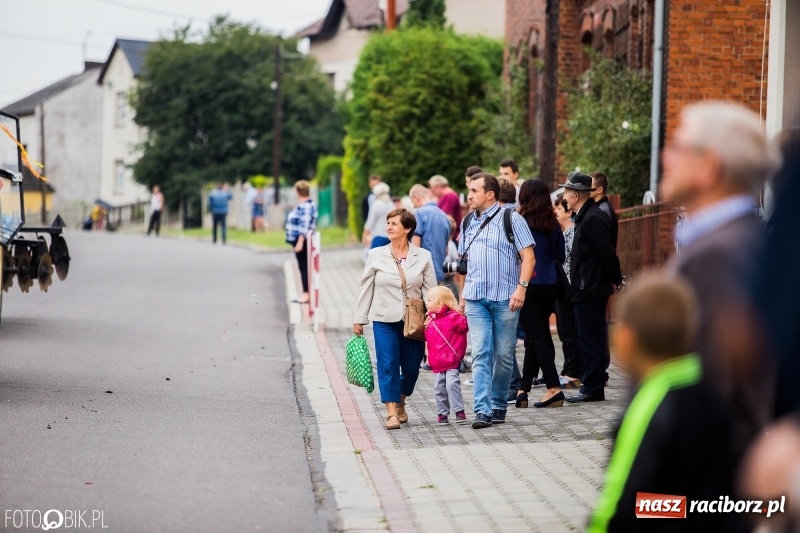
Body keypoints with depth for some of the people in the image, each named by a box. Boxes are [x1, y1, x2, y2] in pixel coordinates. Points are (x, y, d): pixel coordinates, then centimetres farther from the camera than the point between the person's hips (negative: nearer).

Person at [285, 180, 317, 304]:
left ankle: (306, 294, -4)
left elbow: (305, 226, -24)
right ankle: (305, 294, 16)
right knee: (303, 267, 12)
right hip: (298, 240, 10)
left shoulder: (306, 206, -19)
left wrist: (300, 242, -26)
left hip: (302, 241, -10)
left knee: (304, 267, -6)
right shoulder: (302, 205, 13)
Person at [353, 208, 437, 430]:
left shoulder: (423, 257, 2)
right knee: (388, 366, -7)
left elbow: (430, 291, 1)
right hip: (384, 320, 0)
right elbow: (366, 289, 6)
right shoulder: (376, 256, 3)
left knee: (411, 368, 7)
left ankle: (400, 403, 32)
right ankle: (392, 413, -4)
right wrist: (359, 319, 5)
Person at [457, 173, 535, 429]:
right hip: (476, 299, 4)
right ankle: (483, 410, -10)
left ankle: (498, 405, 16)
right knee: (480, 354, -6)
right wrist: (463, 296, 18)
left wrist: (521, 287, -17)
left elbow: (528, 256, -7)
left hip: (505, 298, -4)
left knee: (503, 355, 3)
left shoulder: (511, 219, -3)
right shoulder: (469, 223, 15)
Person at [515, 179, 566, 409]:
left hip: (529, 285, -5)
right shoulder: (553, 224, 5)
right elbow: (560, 255, 11)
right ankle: (523, 390, 16)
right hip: (550, 285, 5)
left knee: (536, 337, -3)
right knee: (539, 336, 11)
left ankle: (554, 389, -11)